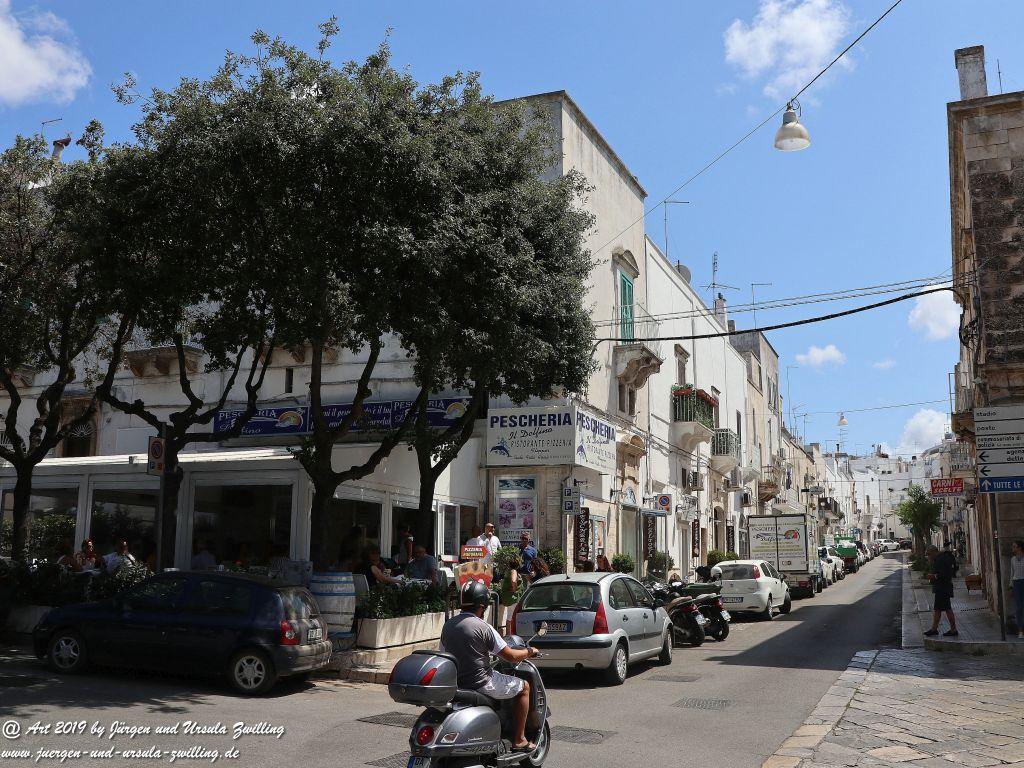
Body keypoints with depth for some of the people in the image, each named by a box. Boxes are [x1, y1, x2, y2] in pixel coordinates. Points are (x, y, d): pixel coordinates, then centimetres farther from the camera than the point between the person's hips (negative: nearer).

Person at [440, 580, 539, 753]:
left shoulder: (447, 625, 3)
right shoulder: (482, 627, -17)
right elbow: (511, 657, -13)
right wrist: (529, 652, 8)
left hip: (455, 683, 7)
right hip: (480, 684, -7)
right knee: (524, 687, 11)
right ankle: (518, 740, 13)